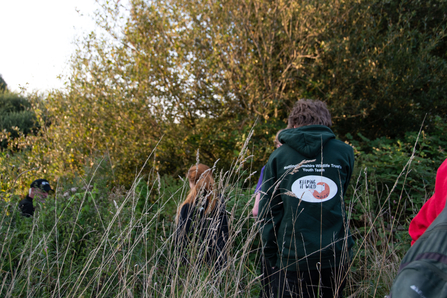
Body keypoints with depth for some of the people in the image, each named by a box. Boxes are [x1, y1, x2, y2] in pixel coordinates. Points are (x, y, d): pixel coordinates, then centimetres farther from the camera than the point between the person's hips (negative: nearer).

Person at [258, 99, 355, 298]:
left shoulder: (278, 156, -1)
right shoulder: (345, 153, 2)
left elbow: (267, 212, 0)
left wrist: (270, 258, 6)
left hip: (292, 258, -1)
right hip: (336, 257, 2)